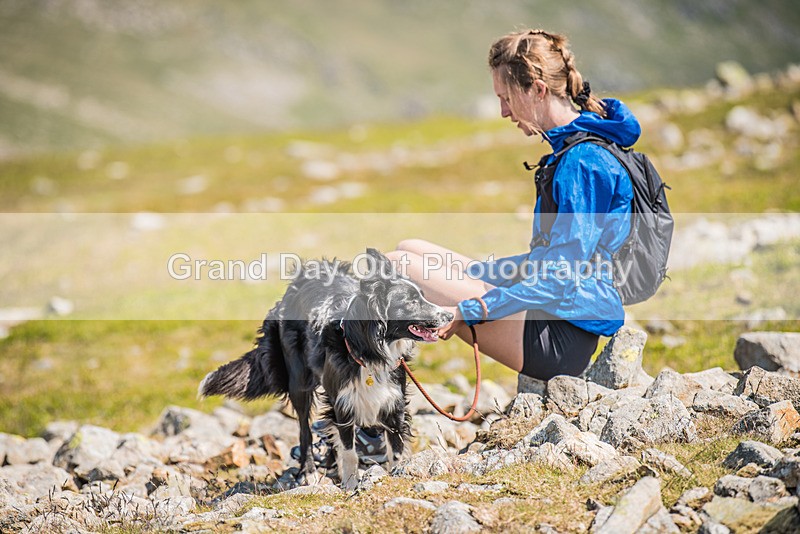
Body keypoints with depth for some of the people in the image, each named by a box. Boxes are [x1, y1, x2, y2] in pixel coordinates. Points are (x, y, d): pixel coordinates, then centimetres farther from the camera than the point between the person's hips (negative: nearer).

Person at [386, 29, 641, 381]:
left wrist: (466, 311, -24)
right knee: (410, 249, 13)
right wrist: (464, 274, 16)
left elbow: (561, 278, -24)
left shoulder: (584, 161, -19)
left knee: (399, 267, -14)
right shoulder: (571, 150, 14)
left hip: (563, 338, -11)